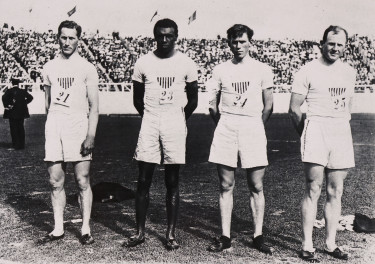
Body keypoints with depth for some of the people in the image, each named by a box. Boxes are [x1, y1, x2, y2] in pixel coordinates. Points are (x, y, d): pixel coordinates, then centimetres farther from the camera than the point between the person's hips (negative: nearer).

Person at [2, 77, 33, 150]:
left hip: (12, 113, -4)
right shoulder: (23, 91, 5)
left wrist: (6, 106, -11)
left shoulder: (9, 91, -5)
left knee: (14, 129, 0)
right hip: (21, 113, 4)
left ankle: (15, 146, -2)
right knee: (21, 128, 10)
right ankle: (21, 145, 12)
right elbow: (30, 97, 4)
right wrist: (25, 103, 7)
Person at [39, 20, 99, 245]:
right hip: (54, 125, 4)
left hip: (78, 125, -3)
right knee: (56, 181, 4)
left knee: (83, 181, -2)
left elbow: (94, 106, -2)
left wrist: (91, 135, -11)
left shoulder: (87, 68, 1)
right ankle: (58, 229, 13)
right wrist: (50, 128, 14)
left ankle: (86, 229, 7)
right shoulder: (50, 67, 13)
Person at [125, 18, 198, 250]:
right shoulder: (143, 63, 3)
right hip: (149, 124, 1)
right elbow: (137, 98, 12)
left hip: (175, 124, -1)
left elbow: (193, 100, 9)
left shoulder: (186, 64, 1)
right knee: (143, 180, 1)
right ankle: (140, 232, 11)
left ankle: (171, 234, 12)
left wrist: (179, 120, 9)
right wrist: (150, 117, 10)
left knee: (173, 182, 3)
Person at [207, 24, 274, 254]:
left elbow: (268, 106, 9)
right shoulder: (220, 70, 9)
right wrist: (225, 125, 12)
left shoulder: (262, 70, 5)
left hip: (253, 127, -1)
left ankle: (258, 236, 10)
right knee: (226, 185, 3)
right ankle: (225, 237, 10)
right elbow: (213, 106, 13)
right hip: (226, 128, 1)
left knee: (257, 186, 1)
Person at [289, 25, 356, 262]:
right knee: (313, 190, -7)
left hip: (342, 132, 5)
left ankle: (331, 243, 16)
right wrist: (305, 134, 6)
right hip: (316, 127, -5)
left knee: (335, 192, 7)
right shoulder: (308, 71, -1)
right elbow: (294, 109, 0)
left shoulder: (350, 72, 15)